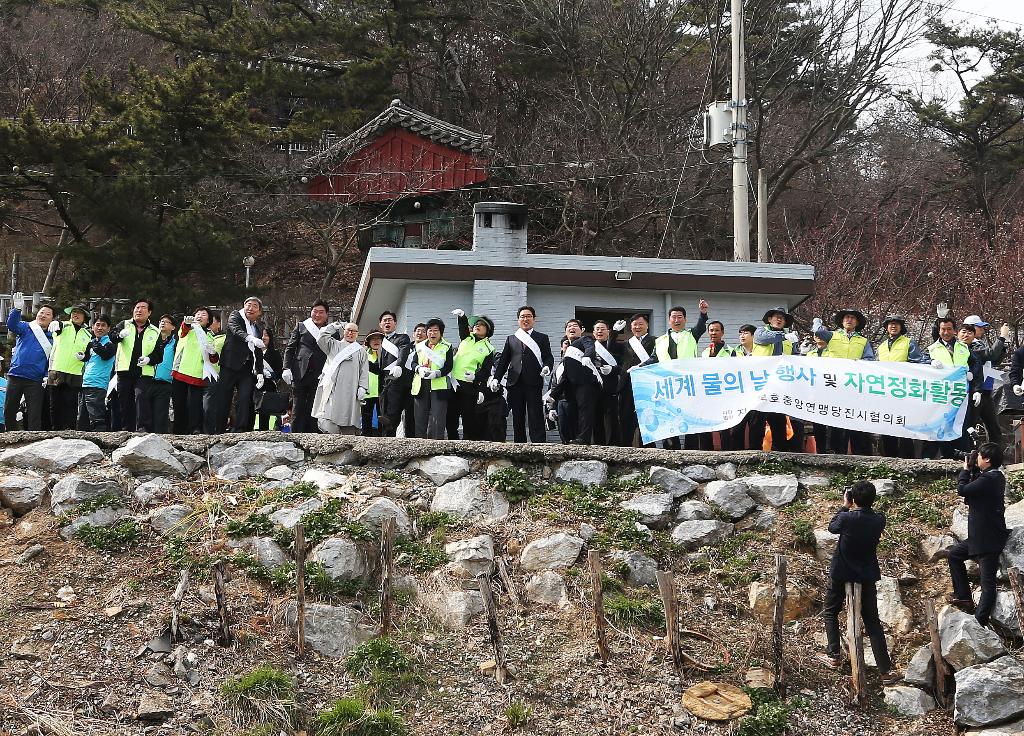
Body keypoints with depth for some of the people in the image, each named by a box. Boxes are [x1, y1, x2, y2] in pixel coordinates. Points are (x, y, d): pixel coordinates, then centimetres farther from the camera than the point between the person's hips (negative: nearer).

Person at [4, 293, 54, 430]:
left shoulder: (52, 338, 10)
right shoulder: (26, 328, 5)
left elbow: (52, 361, 10)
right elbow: (12, 325, -16)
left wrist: (47, 376, -7)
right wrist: (17, 309, -34)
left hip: (35, 381, 0)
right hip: (16, 376, 0)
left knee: (34, 414, 1)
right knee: (9, 411, 5)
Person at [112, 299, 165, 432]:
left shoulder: (155, 332, 13)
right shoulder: (125, 325, 10)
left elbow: (159, 354, 9)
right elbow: (113, 337, -10)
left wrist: (149, 359, -12)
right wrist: (120, 334, -34)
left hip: (144, 373, -1)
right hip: (124, 371, 1)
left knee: (141, 397, -20)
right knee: (125, 401, 4)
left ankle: (143, 428, -24)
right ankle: (127, 430, 13)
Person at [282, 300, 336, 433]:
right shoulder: (301, 326, 14)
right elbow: (290, 348, 12)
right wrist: (287, 368, -1)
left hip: (320, 377, 0)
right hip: (300, 375, 0)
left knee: (314, 411, -1)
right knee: (298, 408, -1)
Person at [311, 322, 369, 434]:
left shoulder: (360, 351, 16)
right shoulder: (334, 345, 18)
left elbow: (364, 371, 9)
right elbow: (321, 338, 3)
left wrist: (362, 387, -3)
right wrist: (336, 326, 12)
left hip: (349, 393, 0)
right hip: (332, 390, 0)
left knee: (348, 429, -3)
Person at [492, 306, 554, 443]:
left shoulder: (542, 338, 12)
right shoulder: (511, 339, 19)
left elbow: (548, 357, 4)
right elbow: (503, 361, 15)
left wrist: (547, 367, -19)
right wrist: (496, 378, 3)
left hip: (534, 383, -3)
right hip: (515, 384, 3)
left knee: (536, 417, -8)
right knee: (517, 419, 5)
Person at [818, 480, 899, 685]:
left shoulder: (847, 518, -22)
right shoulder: (879, 520, -11)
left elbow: (832, 527, -1)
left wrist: (845, 507, 6)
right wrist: (853, 510, 1)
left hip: (841, 574, -3)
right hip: (867, 576, 3)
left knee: (830, 612, 22)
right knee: (873, 622, 7)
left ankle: (833, 656, 20)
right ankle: (886, 670, 1)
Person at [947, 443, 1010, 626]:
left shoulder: (988, 479, -24)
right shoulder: (996, 477, 7)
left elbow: (962, 490, -18)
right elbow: (973, 487, 17)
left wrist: (966, 469, -3)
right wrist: (972, 471, 4)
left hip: (989, 539, -10)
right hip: (981, 535, 10)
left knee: (988, 581, -4)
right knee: (954, 554, 22)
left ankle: (980, 621, 0)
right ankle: (963, 597, 23)